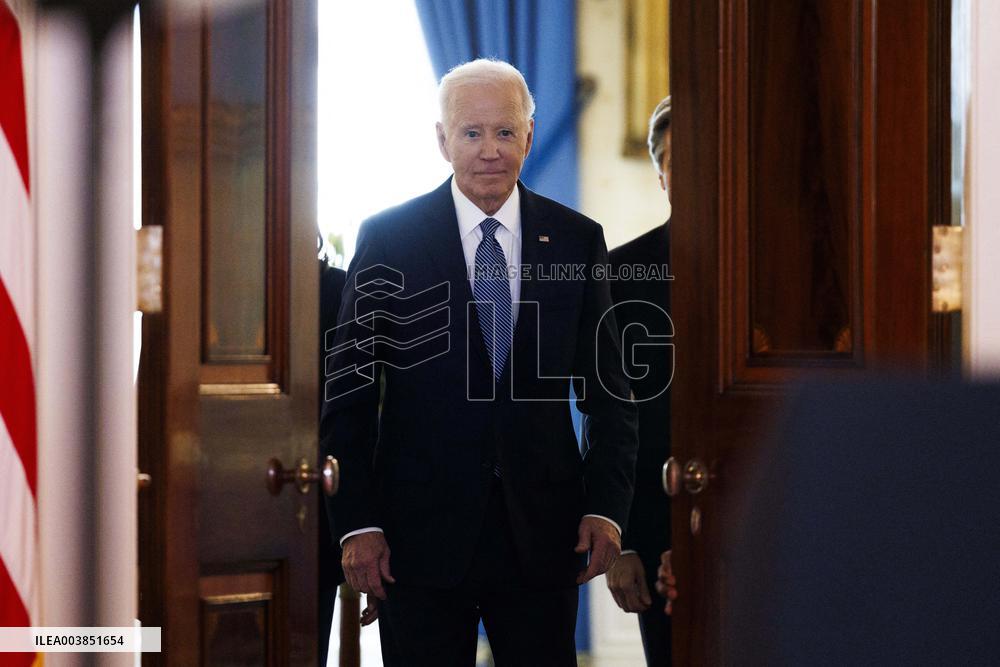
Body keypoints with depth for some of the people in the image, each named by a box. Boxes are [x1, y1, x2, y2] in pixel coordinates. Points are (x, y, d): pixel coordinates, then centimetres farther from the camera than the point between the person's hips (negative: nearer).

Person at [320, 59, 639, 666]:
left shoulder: (577, 240, 5)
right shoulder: (387, 239, -1)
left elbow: (608, 390, 8)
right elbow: (350, 392, -1)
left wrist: (607, 508, -2)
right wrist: (357, 523, -7)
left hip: (542, 534, 2)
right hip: (420, 535, -2)